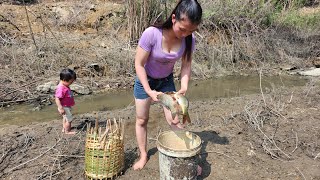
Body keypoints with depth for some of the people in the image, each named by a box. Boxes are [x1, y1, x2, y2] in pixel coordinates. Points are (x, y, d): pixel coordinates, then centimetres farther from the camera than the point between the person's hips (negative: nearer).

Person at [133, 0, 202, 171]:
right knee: (141, 120, 9)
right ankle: (143, 155, 30)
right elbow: (139, 64, -24)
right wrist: (149, 90, -30)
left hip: (166, 81, 2)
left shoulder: (189, 39, -22)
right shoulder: (151, 34, -34)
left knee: (175, 120, 1)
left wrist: (183, 88, -25)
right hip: (144, 80, -2)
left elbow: (186, 65, -10)